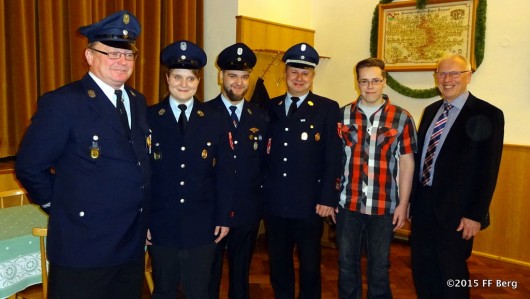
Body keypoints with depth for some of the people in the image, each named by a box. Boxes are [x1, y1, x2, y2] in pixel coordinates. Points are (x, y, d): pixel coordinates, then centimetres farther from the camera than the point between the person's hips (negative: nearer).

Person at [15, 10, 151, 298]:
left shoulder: (138, 101, 8)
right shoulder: (62, 103, -14)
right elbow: (29, 167, -12)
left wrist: (143, 219, 10)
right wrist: (64, 207, -3)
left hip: (133, 244, 7)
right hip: (83, 246, -6)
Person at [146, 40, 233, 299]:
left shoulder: (214, 120, 1)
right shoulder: (148, 118, -2)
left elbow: (223, 173, 2)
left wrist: (223, 217, 1)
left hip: (202, 226, 1)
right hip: (161, 225, 0)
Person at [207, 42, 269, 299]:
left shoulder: (260, 117, 7)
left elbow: (263, 162, 9)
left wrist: (261, 200, 3)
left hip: (248, 211, 3)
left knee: (241, 275, 18)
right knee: (209, 277, 12)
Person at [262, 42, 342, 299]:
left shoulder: (328, 108, -2)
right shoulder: (271, 107, 8)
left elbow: (333, 158, -6)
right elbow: (264, 153, 7)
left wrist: (328, 199, -11)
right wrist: (259, 190, 1)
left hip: (309, 203, -3)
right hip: (274, 202, 3)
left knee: (310, 264, 12)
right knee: (278, 262, 16)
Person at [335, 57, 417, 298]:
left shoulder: (401, 118, -2)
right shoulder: (343, 115, 2)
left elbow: (407, 163, 0)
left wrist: (403, 204, -2)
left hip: (384, 206, -1)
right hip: (347, 203, 1)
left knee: (379, 267, 12)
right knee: (347, 263, 13)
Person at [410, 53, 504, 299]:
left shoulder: (487, 114, -10)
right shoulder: (431, 111, 10)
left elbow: (489, 170, -12)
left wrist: (476, 215, -15)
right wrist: (410, 199, 9)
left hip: (456, 210, -5)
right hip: (422, 205, 6)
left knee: (452, 273, 10)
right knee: (422, 270, 16)